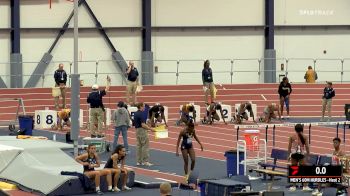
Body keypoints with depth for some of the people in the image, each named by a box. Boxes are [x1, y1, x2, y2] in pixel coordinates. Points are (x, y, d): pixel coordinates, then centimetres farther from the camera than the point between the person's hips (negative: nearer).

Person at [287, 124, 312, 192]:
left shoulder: (292, 136, 4)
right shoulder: (304, 137, 2)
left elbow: (289, 146, 3)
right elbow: (307, 147, 2)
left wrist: (289, 155, 11)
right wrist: (308, 155, 10)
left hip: (294, 153, 1)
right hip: (301, 153, -1)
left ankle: (293, 186, 11)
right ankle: (305, 186, -4)